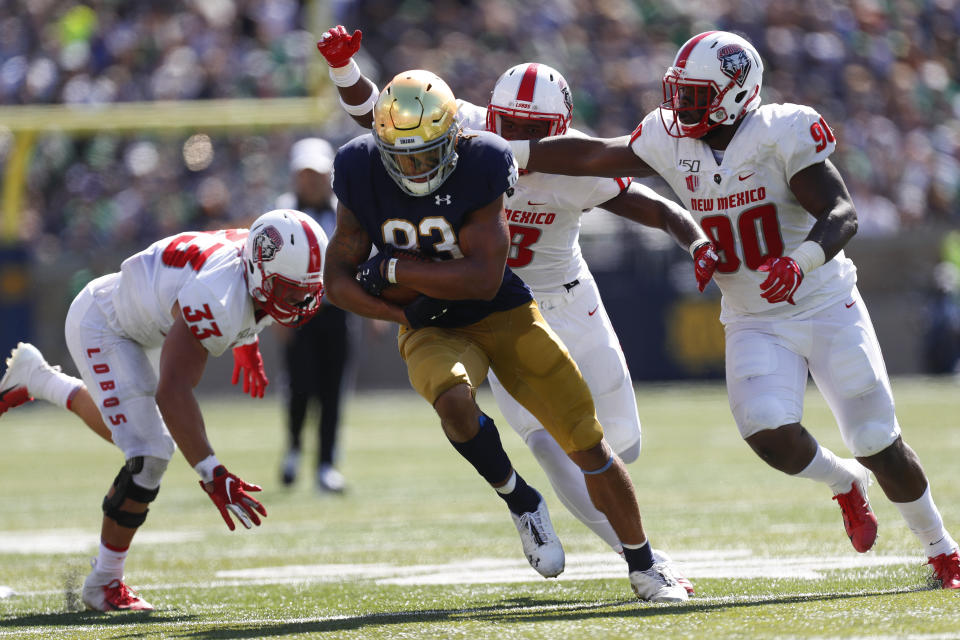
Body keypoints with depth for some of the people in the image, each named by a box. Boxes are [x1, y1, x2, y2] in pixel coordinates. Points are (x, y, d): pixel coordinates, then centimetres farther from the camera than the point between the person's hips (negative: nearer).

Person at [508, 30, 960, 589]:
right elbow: (591, 156, 7)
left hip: (827, 308, -4)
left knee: (880, 445, -3)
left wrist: (802, 259, -43)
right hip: (755, 325, 4)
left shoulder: (782, 134, -19)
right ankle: (845, 483, 13)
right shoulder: (671, 142, -3)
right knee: (769, 434, -20)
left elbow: (843, 214, -25)